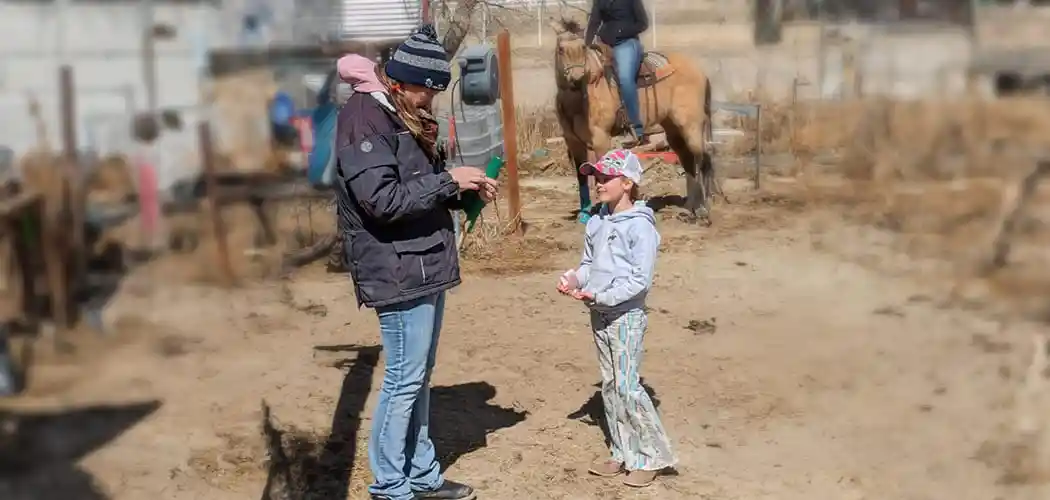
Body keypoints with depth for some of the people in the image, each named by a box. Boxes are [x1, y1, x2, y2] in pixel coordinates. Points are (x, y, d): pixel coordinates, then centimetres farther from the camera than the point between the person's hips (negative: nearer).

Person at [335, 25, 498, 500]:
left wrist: (463, 187, 3)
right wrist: (448, 180, -17)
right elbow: (382, 199, -24)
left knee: (419, 376, 16)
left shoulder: (401, 119, 16)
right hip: (398, 272, -10)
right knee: (404, 380, -3)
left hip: (427, 267, 10)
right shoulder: (365, 121, -15)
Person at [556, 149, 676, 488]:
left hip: (626, 317, -8)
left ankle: (653, 457, 4)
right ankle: (623, 454, 22)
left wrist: (601, 296, -24)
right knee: (610, 387, 12)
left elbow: (640, 281, -19)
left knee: (627, 387, -8)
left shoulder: (640, 226, -15)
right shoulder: (597, 223, 9)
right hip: (599, 317, 8)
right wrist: (575, 278, -5)